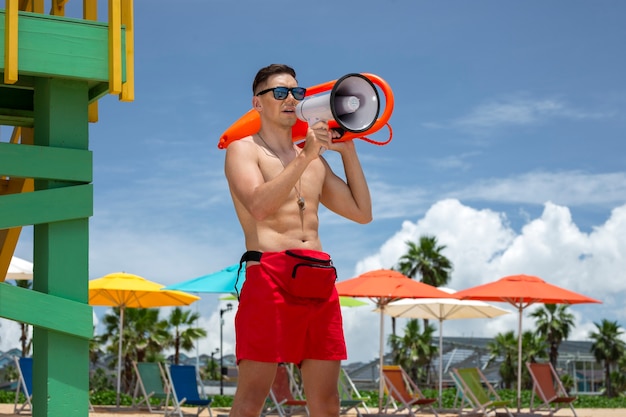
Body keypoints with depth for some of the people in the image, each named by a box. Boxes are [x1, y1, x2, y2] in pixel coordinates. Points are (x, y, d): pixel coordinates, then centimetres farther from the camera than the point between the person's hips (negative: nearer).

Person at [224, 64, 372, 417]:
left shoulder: (315, 160, 24)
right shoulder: (243, 149, 5)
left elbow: (363, 212, 20)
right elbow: (259, 206, -15)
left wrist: (348, 151, 19)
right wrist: (305, 156, -17)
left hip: (319, 280, 6)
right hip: (269, 275, -6)